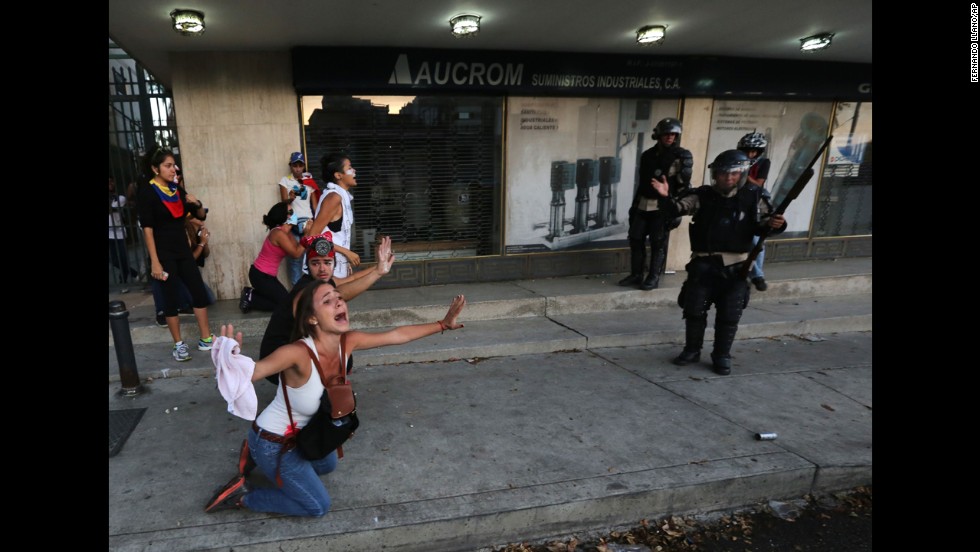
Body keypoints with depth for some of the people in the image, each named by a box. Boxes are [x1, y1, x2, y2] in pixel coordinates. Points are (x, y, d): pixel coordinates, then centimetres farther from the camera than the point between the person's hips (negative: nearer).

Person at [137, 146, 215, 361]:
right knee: (171, 298, 2)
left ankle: (206, 339, 15)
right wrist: (155, 261, -19)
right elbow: (147, 228, -14)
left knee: (200, 293, 4)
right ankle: (179, 345, 14)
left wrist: (197, 204, -8)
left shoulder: (177, 189, 8)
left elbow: (201, 216, 15)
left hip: (183, 250, 6)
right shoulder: (146, 192, -9)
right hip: (163, 253, -6)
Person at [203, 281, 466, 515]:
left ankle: (260, 463, 37)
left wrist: (443, 324, -4)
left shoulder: (348, 342, -18)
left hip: (302, 433, 7)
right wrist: (231, 364, -74)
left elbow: (398, 335, -9)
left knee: (328, 466, 33)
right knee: (318, 506, 7)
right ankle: (242, 495, 17)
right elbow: (251, 370, -51)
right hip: (272, 443, -7)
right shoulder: (298, 353, -38)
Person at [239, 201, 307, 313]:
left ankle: (250, 294, 18)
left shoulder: (285, 233, 6)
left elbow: (295, 250, -5)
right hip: (261, 276, -9)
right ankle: (250, 300, 4)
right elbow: (296, 254, -22)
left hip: (264, 275, 9)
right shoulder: (279, 233, -23)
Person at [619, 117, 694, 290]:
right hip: (643, 205, 5)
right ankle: (636, 275, 19)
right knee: (636, 239, 6)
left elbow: (684, 186, -8)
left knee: (658, 244, 0)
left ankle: (654, 278, 11)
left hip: (663, 207, -5)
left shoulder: (682, 157, -5)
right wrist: (634, 205, 16)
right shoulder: (648, 155, 11)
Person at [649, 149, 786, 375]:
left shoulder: (753, 197, 1)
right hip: (703, 264, 0)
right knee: (694, 309, 8)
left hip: (735, 266, 0)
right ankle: (692, 350, 27)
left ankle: (722, 356, 23)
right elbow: (677, 208, -12)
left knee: (729, 315, 5)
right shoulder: (702, 195, -1)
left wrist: (775, 224, -17)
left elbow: (761, 225, 6)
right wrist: (666, 197, -34)